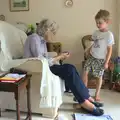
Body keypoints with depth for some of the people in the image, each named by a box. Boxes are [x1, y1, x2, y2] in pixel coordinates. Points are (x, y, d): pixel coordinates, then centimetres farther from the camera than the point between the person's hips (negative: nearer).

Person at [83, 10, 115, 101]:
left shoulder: (109, 35, -17)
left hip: (100, 59, -6)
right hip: (91, 56, 6)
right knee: (85, 72, 3)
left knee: (99, 76, 6)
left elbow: (110, 50, -15)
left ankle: (97, 94, 22)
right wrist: (88, 50, 9)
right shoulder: (96, 32, 2)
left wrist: (106, 62, -16)